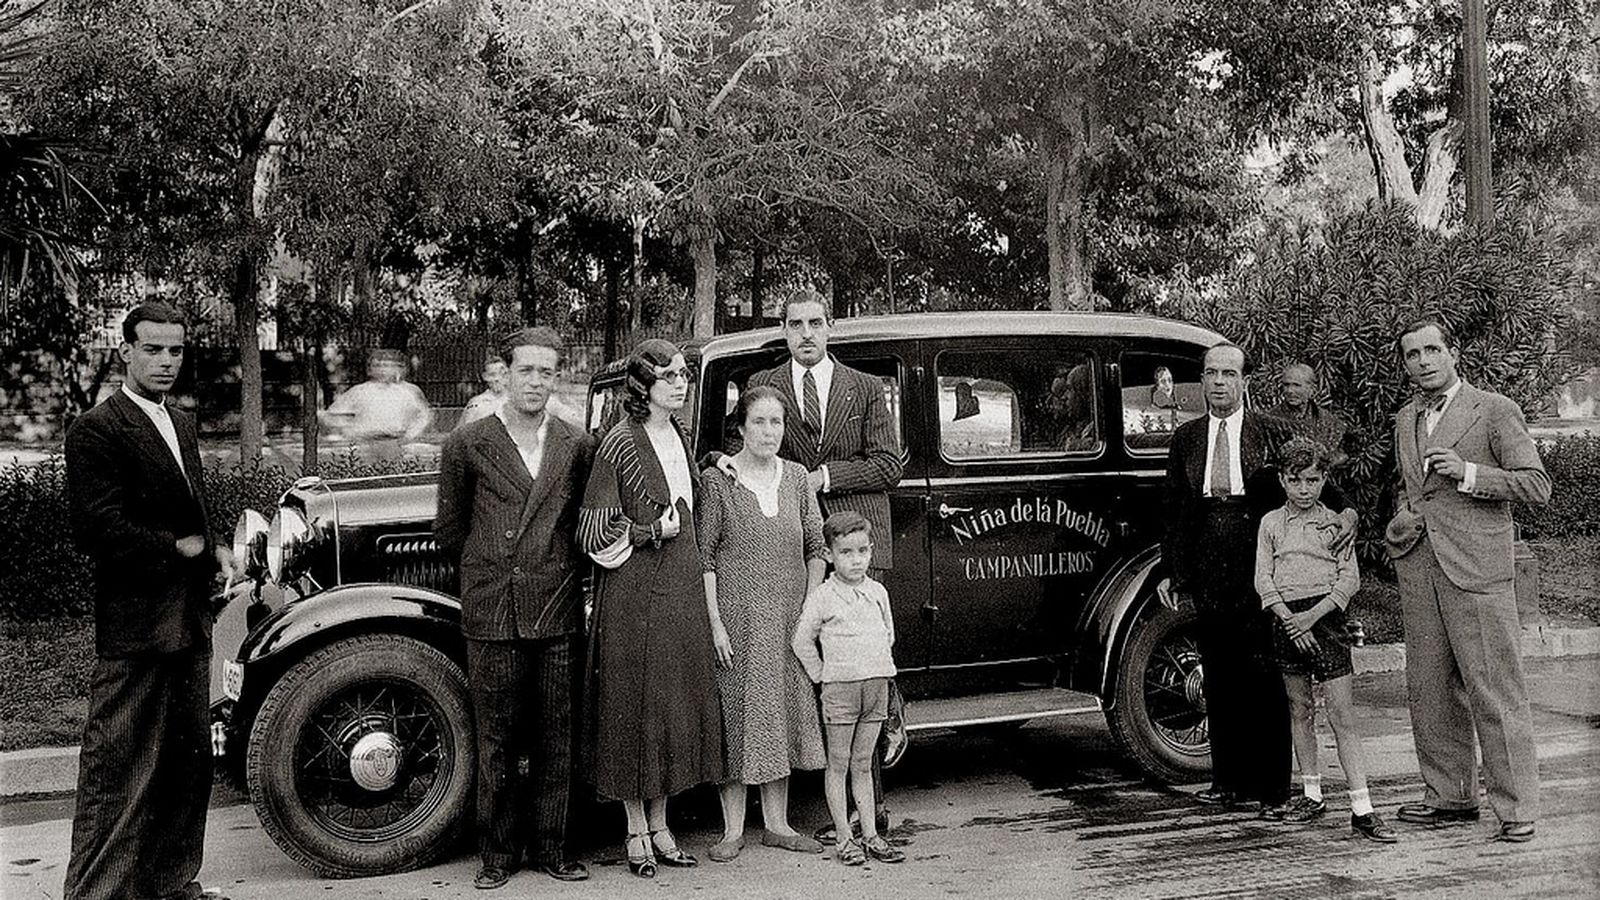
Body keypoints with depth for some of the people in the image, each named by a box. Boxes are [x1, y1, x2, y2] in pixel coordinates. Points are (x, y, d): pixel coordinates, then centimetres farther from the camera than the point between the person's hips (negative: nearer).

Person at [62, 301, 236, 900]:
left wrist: (210, 550, 6)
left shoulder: (181, 425, 16)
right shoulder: (97, 431, -11)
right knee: (118, 776, -4)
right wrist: (181, 548, -13)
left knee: (189, 763, 16)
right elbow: (97, 531, -21)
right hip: (135, 629, -9)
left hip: (189, 625, 9)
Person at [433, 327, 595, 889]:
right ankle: (497, 854, 17)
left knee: (556, 739, 7)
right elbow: (449, 531, 9)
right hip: (491, 614, -1)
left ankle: (551, 848, 19)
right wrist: (494, 566, 9)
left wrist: (556, 567, 6)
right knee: (496, 739, 5)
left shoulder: (578, 446, 8)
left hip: (559, 611, 2)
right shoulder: (467, 445, 3)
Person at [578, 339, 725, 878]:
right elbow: (593, 531, -13)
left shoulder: (679, 437, 11)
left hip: (682, 590, 7)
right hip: (634, 595, -7)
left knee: (676, 704, 11)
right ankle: (637, 834, 14)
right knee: (634, 706, 1)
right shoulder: (620, 444, -12)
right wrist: (652, 531, -15)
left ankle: (659, 826, 23)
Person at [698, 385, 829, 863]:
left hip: (790, 621, 4)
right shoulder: (717, 480, -4)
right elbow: (704, 557, -6)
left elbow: (816, 547, 9)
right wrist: (714, 622, -12)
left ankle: (777, 824, 21)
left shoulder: (796, 477, 7)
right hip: (737, 618, -4)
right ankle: (733, 830, 11)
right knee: (736, 714, 1)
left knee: (784, 714, 9)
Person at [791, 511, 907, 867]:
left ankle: (870, 835, 16)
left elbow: (889, 634, 20)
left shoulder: (877, 592, 7)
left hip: (877, 684, 4)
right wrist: (822, 675, -3)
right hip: (840, 688, -4)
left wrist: (877, 667, 11)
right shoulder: (822, 597, -7)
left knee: (863, 764, 11)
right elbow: (802, 641, -3)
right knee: (838, 765, 3)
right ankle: (844, 838, 9)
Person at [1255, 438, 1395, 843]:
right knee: (1299, 708, 10)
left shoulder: (1336, 523, 4)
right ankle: (1312, 794, 22)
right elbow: (1263, 579, 1)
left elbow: (1350, 578, -2)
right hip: (1286, 617, 2)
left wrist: (1313, 615, -14)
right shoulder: (1270, 524, 7)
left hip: (1327, 615, -2)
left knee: (1342, 713, -6)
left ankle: (1362, 808, -6)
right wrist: (1290, 619, -11)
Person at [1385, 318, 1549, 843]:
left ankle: (1516, 809, 3)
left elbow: (1537, 486, -5)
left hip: (1477, 570, -6)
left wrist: (1468, 473, -15)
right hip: (1418, 570, 6)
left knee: (1494, 692, -5)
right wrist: (1401, 517, 12)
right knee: (1430, 691, 9)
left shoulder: (1494, 411, -1)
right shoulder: (1405, 420, 18)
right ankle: (1450, 797, 20)